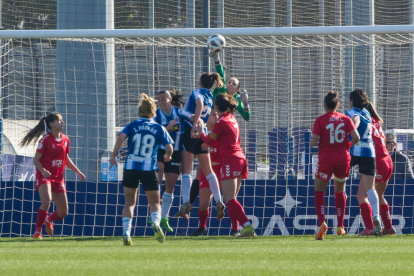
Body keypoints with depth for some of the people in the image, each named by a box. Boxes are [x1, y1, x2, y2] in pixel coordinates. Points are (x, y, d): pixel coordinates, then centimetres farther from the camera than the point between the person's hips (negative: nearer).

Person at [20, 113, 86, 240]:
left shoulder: (65, 139, 9)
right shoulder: (46, 140, -10)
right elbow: (36, 160, -11)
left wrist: (78, 172, 19)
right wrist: (43, 171, -28)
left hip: (58, 179, 6)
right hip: (44, 177, -6)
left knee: (63, 212, 5)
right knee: (46, 201, -33)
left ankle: (48, 220, 39)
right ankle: (37, 232, -21)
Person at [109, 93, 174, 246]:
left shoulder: (132, 125, 6)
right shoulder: (159, 128, 6)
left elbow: (121, 137, -12)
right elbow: (169, 148, 0)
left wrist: (113, 156, -7)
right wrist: (167, 156, 21)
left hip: (131, 166, 1)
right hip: (149, 168, -1)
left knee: (129, 203, 12)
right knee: (155, 203, 10)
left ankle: (126, 232, -5)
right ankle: (155, 222, -22)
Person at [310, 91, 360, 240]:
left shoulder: (320, 120, -6)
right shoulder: (345, 119, 3)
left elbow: (313, 142, -12)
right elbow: (356, 137, -6)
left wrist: (314, 141, 12)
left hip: (326, 160, -3)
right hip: (343, 159, 3)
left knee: (319, 192, 4)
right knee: (339, 192, 19)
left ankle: (322, 222, -18)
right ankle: (340, 227, 18)